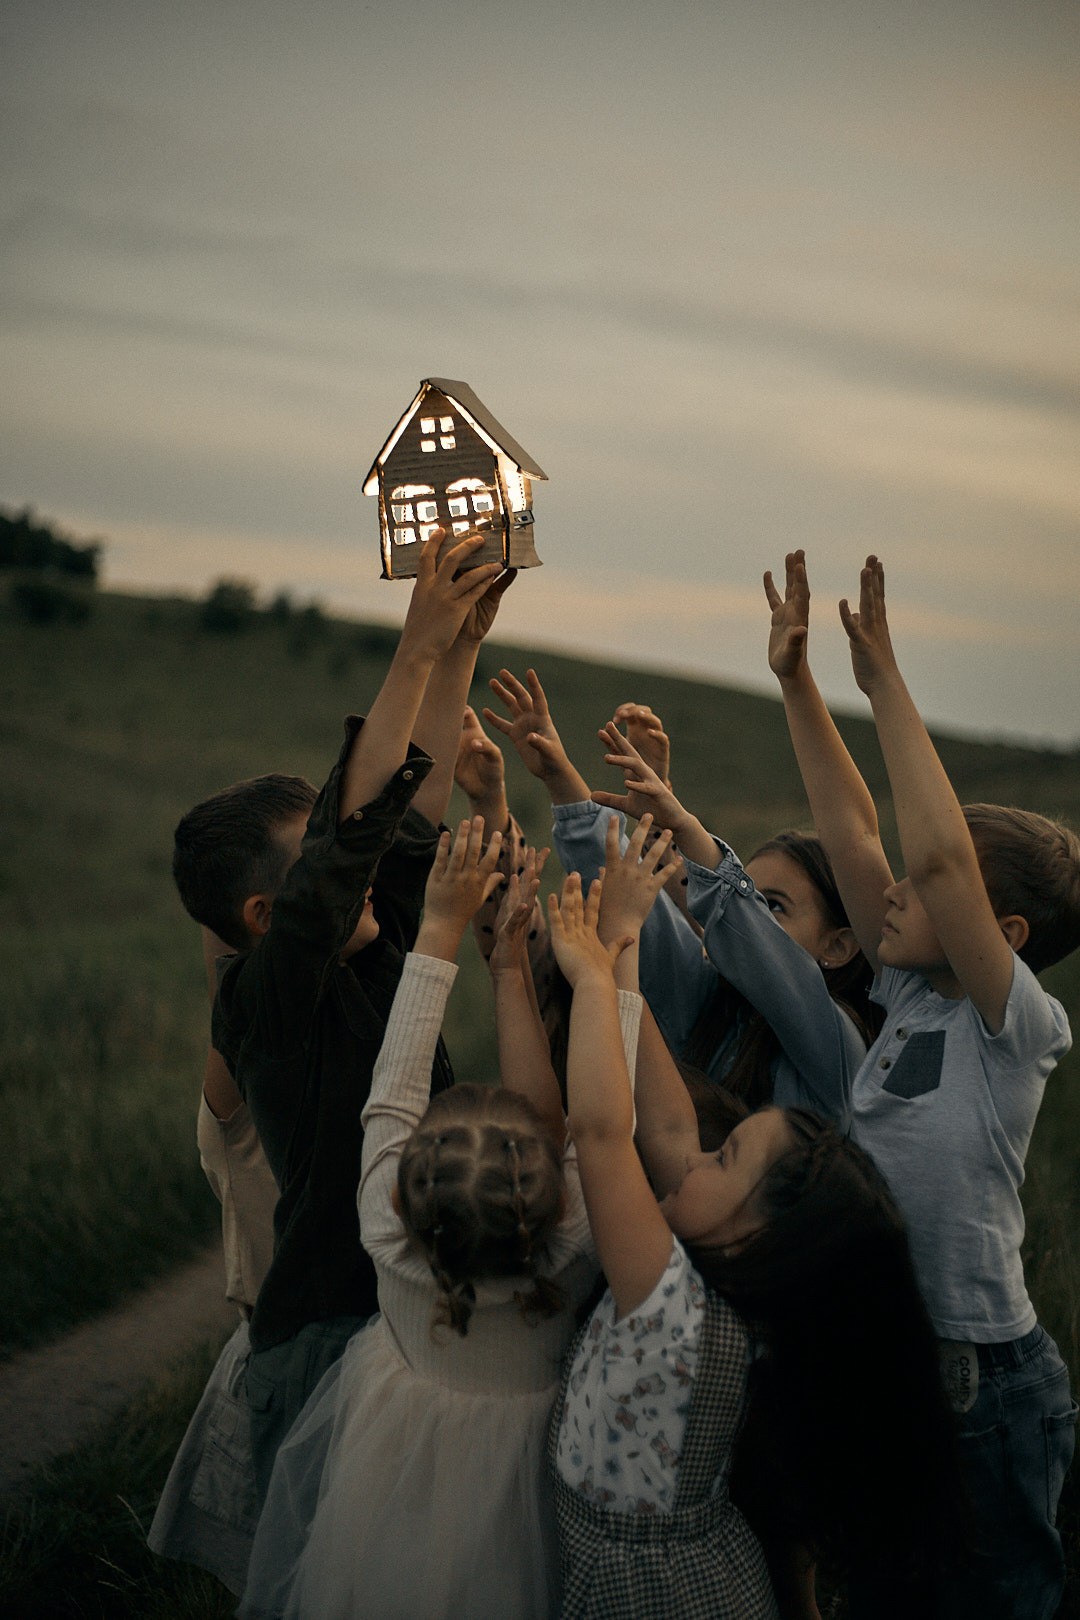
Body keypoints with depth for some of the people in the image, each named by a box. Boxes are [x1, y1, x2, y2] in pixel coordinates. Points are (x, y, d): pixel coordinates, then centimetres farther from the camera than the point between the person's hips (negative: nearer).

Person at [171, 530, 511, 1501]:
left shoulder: (370, 960, 10)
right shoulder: (262, 998, -12)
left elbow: (413, 813, 13)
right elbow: (353, 831, -23)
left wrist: (462, 644, 10)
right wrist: (417, 651, -23)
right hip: (329, 1343, -8)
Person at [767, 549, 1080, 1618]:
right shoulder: (910, 999, 4)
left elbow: (939, 854, -27)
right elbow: (852, 834, 3)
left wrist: (884, 681, -24)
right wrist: (795, 684, -2)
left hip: (982, 1385, -7)